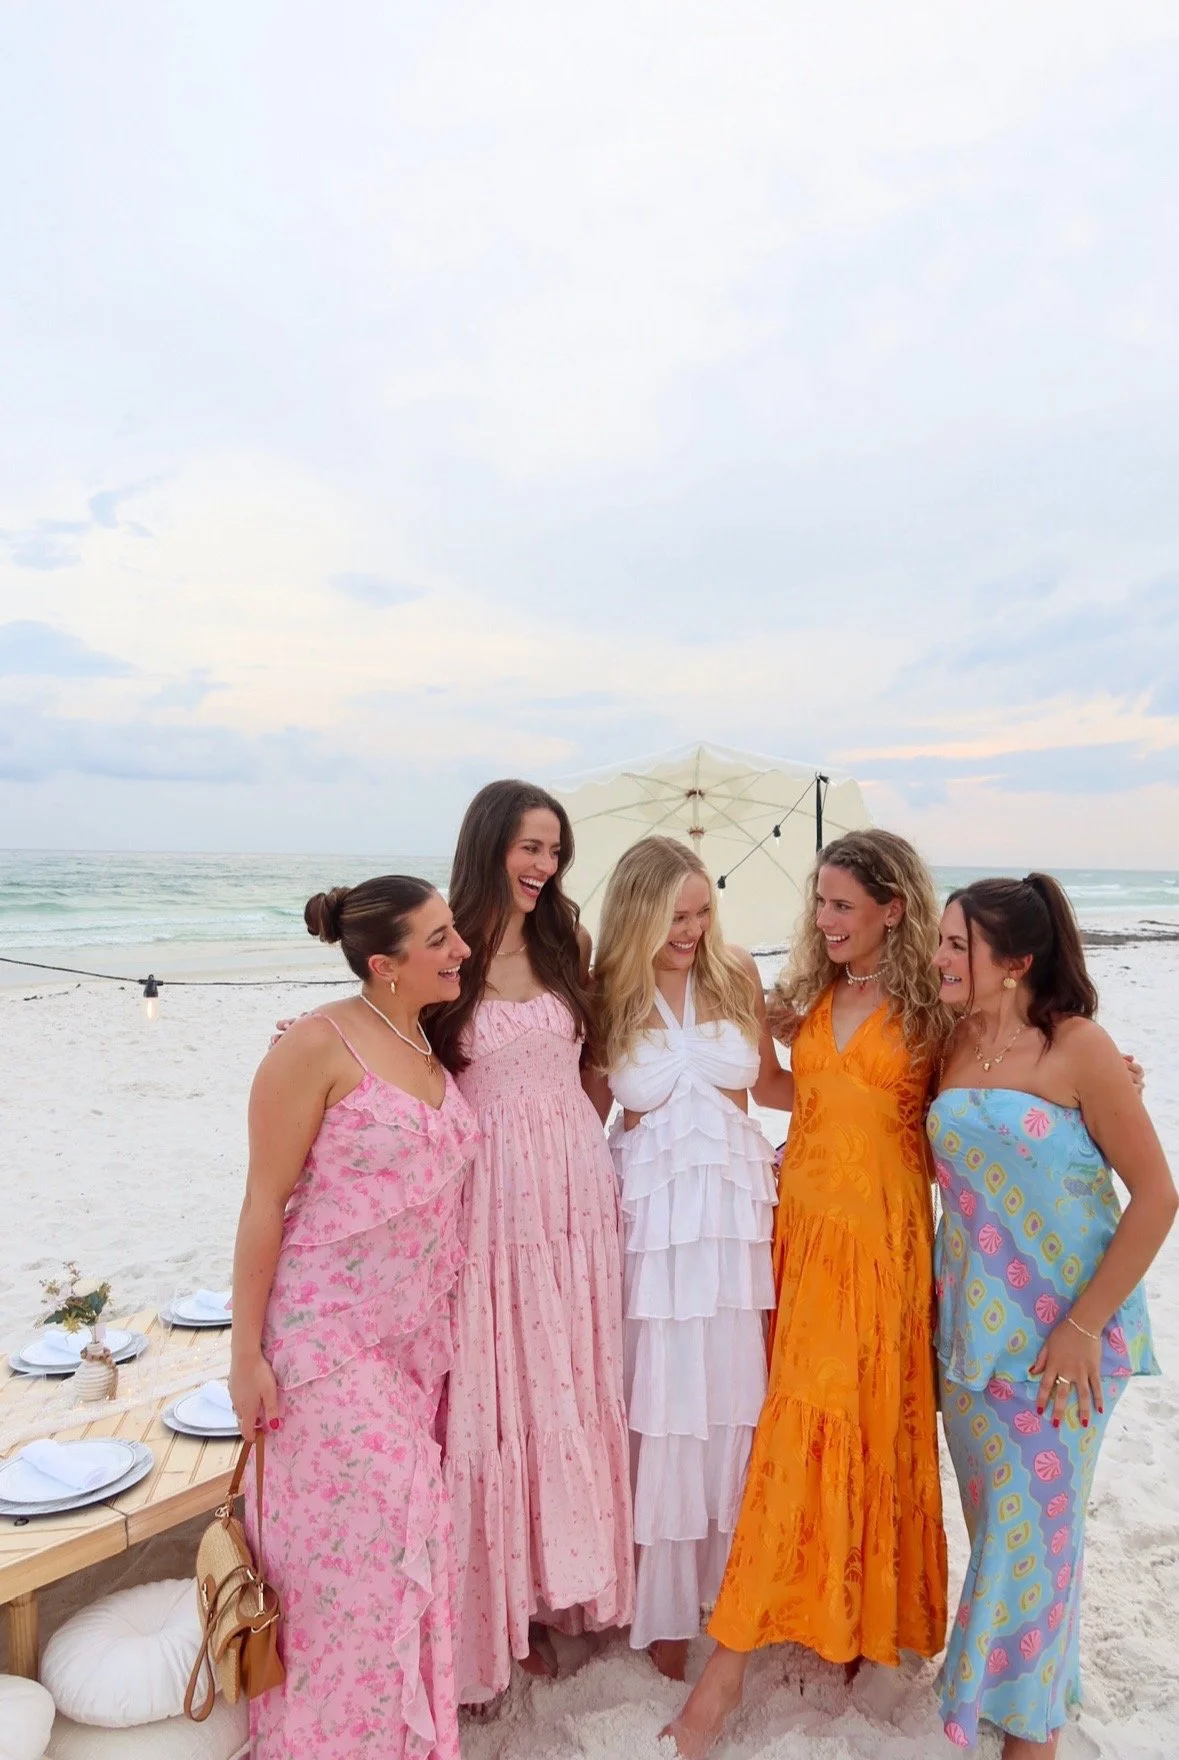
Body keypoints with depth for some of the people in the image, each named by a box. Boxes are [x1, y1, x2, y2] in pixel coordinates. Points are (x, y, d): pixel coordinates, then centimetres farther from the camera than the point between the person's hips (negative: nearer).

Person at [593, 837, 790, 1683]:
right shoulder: (608, 995, -7)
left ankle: (730, 1575, 36)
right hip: (655, 1211, -2)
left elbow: (770, 1082, 9)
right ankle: (664, 1603, 27)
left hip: (738, 1204, 2)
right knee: (663, 1402, 7)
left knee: (736, 1393, 12)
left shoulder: (737, 975, -2)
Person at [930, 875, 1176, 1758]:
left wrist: (1084, 1325, -14)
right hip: (970, 1322, 4)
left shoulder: (1078, 1048, -16)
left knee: (1032, 1527, 7)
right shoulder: (955, 1043, 0)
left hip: (1059, 1334, -4)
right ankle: (991, 1686, 39)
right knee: (992, 1516, 16)